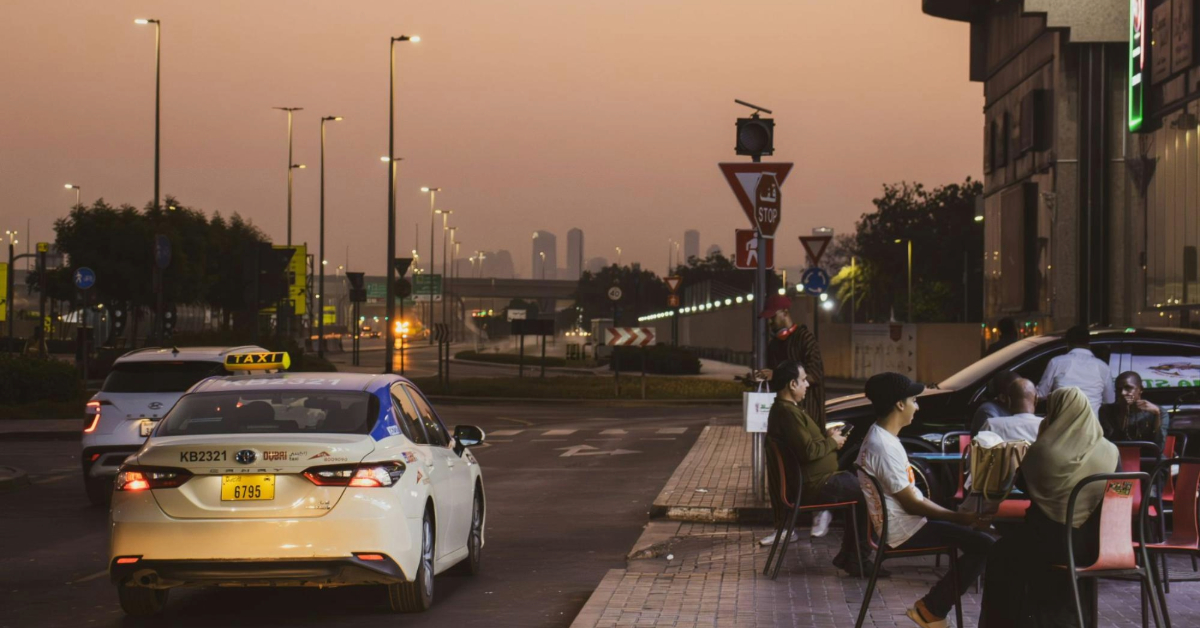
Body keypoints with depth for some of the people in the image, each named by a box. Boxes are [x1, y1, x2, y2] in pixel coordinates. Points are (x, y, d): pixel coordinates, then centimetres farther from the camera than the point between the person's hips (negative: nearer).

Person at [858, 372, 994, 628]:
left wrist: (958, 515, 11)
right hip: (903, 531, -11)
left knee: (972, 532, 20)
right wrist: (961, 517, -13)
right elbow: (911, 503, -19)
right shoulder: (884, 447, -23)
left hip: (902, 523, 11)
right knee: (983, 545, -15)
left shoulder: (880, 437, 10)